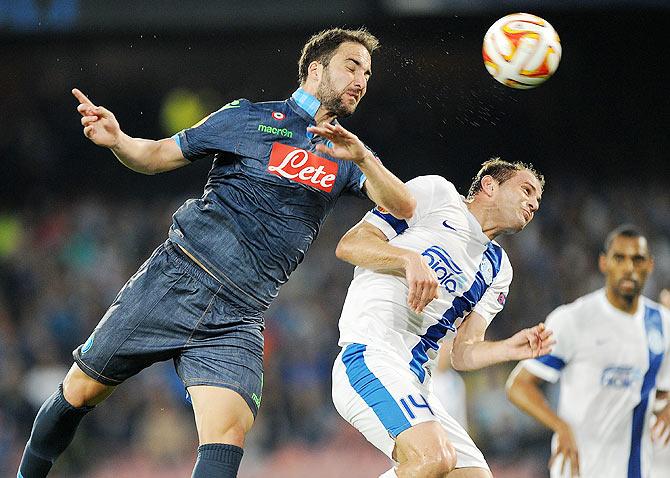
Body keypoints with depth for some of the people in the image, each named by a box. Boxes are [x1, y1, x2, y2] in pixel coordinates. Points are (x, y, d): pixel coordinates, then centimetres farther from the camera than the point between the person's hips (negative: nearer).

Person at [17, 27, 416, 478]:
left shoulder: (347, 155, 12)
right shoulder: (249, 117, 4)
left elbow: (404, 207, -2)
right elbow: (157, 155, 9)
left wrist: (362, 157, -19)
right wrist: (116, 140, -13)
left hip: (237, 322, 1)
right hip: (173, 281, -1)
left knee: (229, 430, -22)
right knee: (81, 390, 4)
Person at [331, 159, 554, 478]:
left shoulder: (498, 268, 25)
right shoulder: (435, 193, 8)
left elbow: (463, 354, 16)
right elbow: (349, 245, 0)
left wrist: (508, 350, -4)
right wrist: (410, 258, -16)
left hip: (417, 385, 8)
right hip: (369, 355, -8)